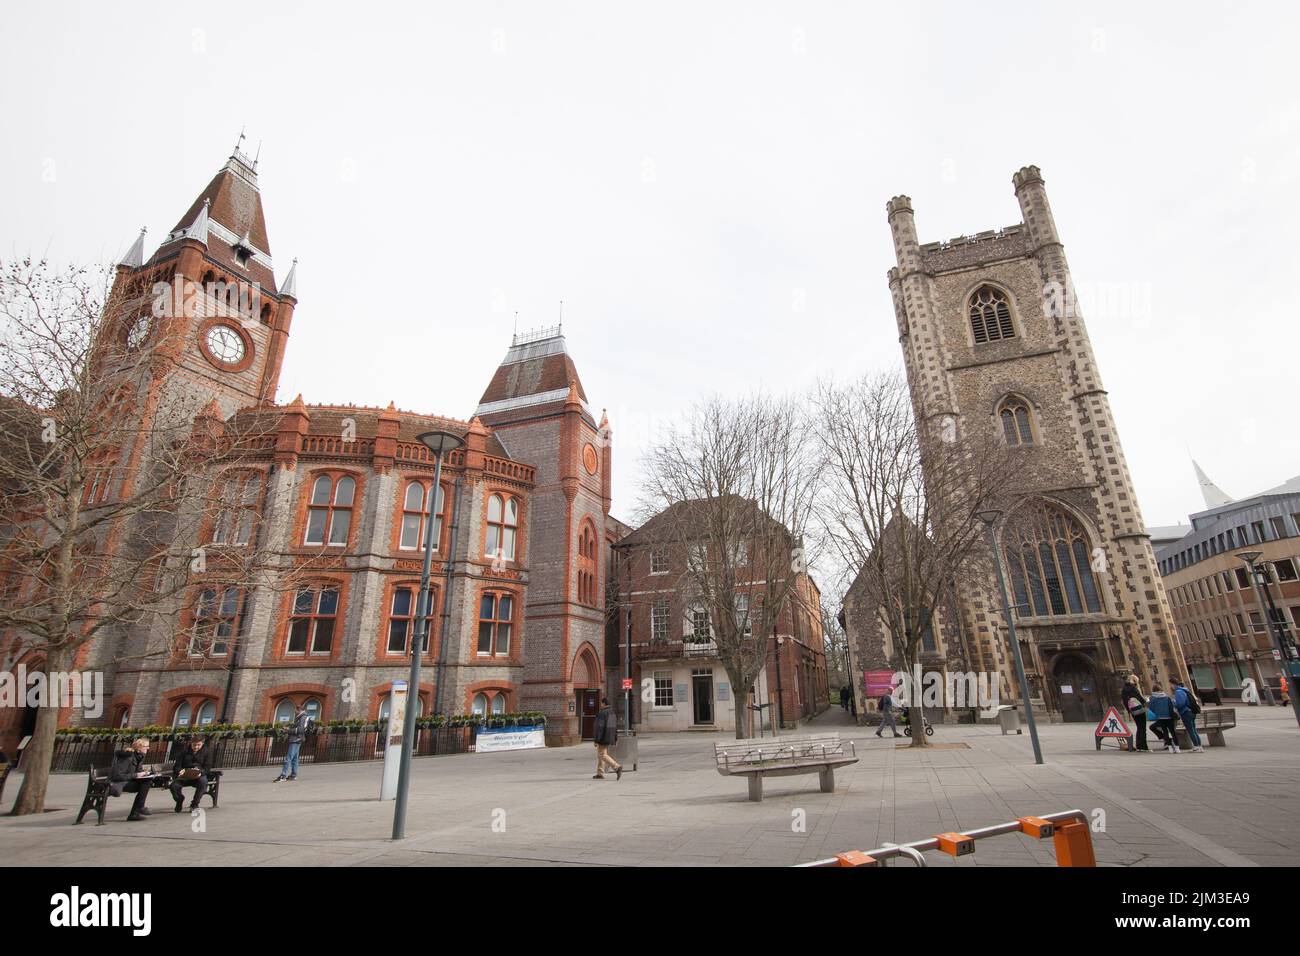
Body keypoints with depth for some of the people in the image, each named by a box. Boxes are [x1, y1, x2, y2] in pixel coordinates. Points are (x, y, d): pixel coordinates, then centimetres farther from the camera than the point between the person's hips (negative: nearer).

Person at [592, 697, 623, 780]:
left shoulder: (602, 714, -17)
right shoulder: (612, 713, 11)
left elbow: (599, 727, -21)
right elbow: (615, 727, 13)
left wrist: (596, 740, -18)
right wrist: (615, 739, 17)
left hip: (603, 737, -9)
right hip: (609, 738, 9)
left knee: (603, 755, -7)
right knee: (600, 755, 16)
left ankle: (617, 767, -20)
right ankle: (600, 774, 17)